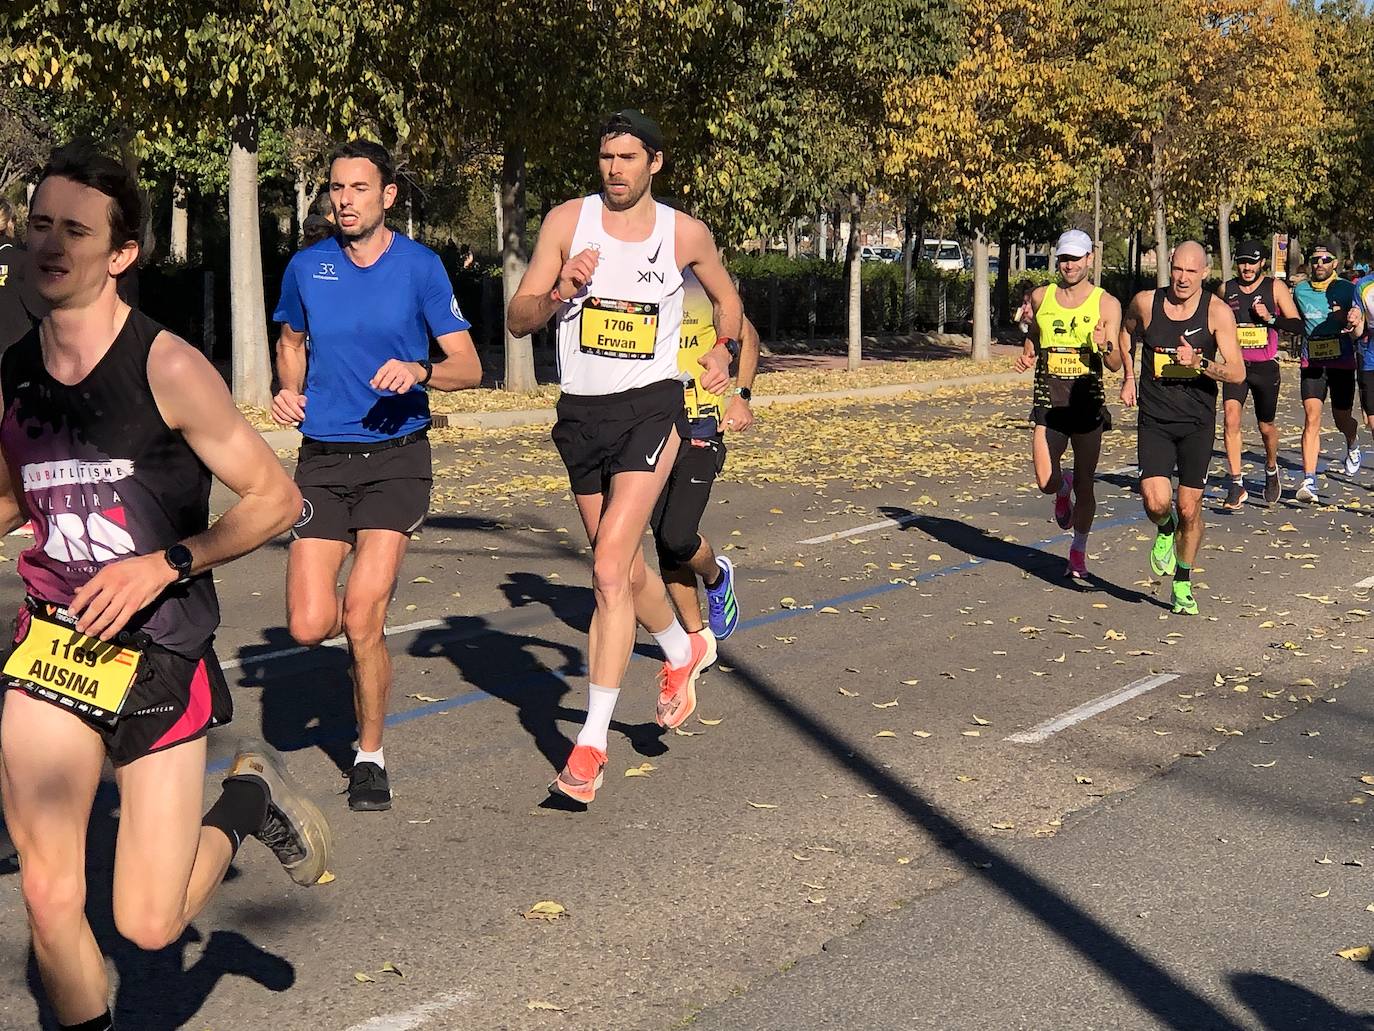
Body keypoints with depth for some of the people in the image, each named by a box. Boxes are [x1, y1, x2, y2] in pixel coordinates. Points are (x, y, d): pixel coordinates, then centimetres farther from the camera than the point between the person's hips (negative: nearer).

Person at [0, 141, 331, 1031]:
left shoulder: (167, 368, -13)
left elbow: (276, 499, -9)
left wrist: (163, 565, -19)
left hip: (161, 655, -4)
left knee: (150, 925, -1)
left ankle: (251, 800, 27)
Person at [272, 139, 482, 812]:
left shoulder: (419, 266, -3)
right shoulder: (307, 267, 5)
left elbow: (469, 368, -2)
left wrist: (420, 369, -23)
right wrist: (288, 391, 4)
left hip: (396, 456, -3)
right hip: (323, 458, 3)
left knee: (362, 624, -12)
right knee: (309, 627, -8)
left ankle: (370, 755, 11)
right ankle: (366, 609, 30)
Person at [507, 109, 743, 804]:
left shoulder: (686, 235, 1)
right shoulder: (568, 221, 0)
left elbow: (726, 296, 22)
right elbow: (517, 319, -1)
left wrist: (723, 350, 8)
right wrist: (560, 292, -18)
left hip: (651, 408, -3)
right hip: (581, 412, 3)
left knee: (610, 569, -17)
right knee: (626, 569, 16)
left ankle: (592, 743, -14)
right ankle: (682, 653, 47)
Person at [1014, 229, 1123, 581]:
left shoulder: (1107, 304, -3)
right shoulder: (1041, 297, 5)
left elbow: (1115, 365, -3)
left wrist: (1104, 347, -24)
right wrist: (1028, 356, 2)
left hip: (1087, 403, -2)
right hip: (1048, 401, 2)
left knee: (1084, 484, 3)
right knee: (1046, 483, -6)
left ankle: (1078, 551, 22)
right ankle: (1063, 491, 32)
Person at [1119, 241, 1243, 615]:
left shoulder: (1217, 312, -8)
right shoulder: (1145, 303, -4)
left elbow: (1237, 373, -11)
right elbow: (1127, 331, 21)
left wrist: (1198, 363, -26)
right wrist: (1128, 377, 16)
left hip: (1197, 422, 0)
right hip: (1154, 420, 1)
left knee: (1189, 509, 4)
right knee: (1156, 502, -17)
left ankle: (1183, 583, 26)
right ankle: (1165, 531, 21)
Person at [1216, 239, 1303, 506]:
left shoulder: (1276, 288, -1)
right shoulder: (1226, 289, 6)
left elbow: (1298, 325, -3)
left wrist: (1270, 317, -17)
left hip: (1266, 367, -1)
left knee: (1266, 426, 11)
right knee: (1231, 419, -19)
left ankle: (1271, 469, 43)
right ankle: (1237, 485, -17)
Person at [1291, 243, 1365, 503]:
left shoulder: (1347, 289, -5)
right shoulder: (1300, 290, 3)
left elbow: (1357, 334, -12)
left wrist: (1355, 322, -32)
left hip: (1342, 362, -1)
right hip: (1312, 364, 1)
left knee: (1342, 419, 12)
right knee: (1312, 417, -14)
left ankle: (1353, 445, 50)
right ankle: (1309, 481, -19)